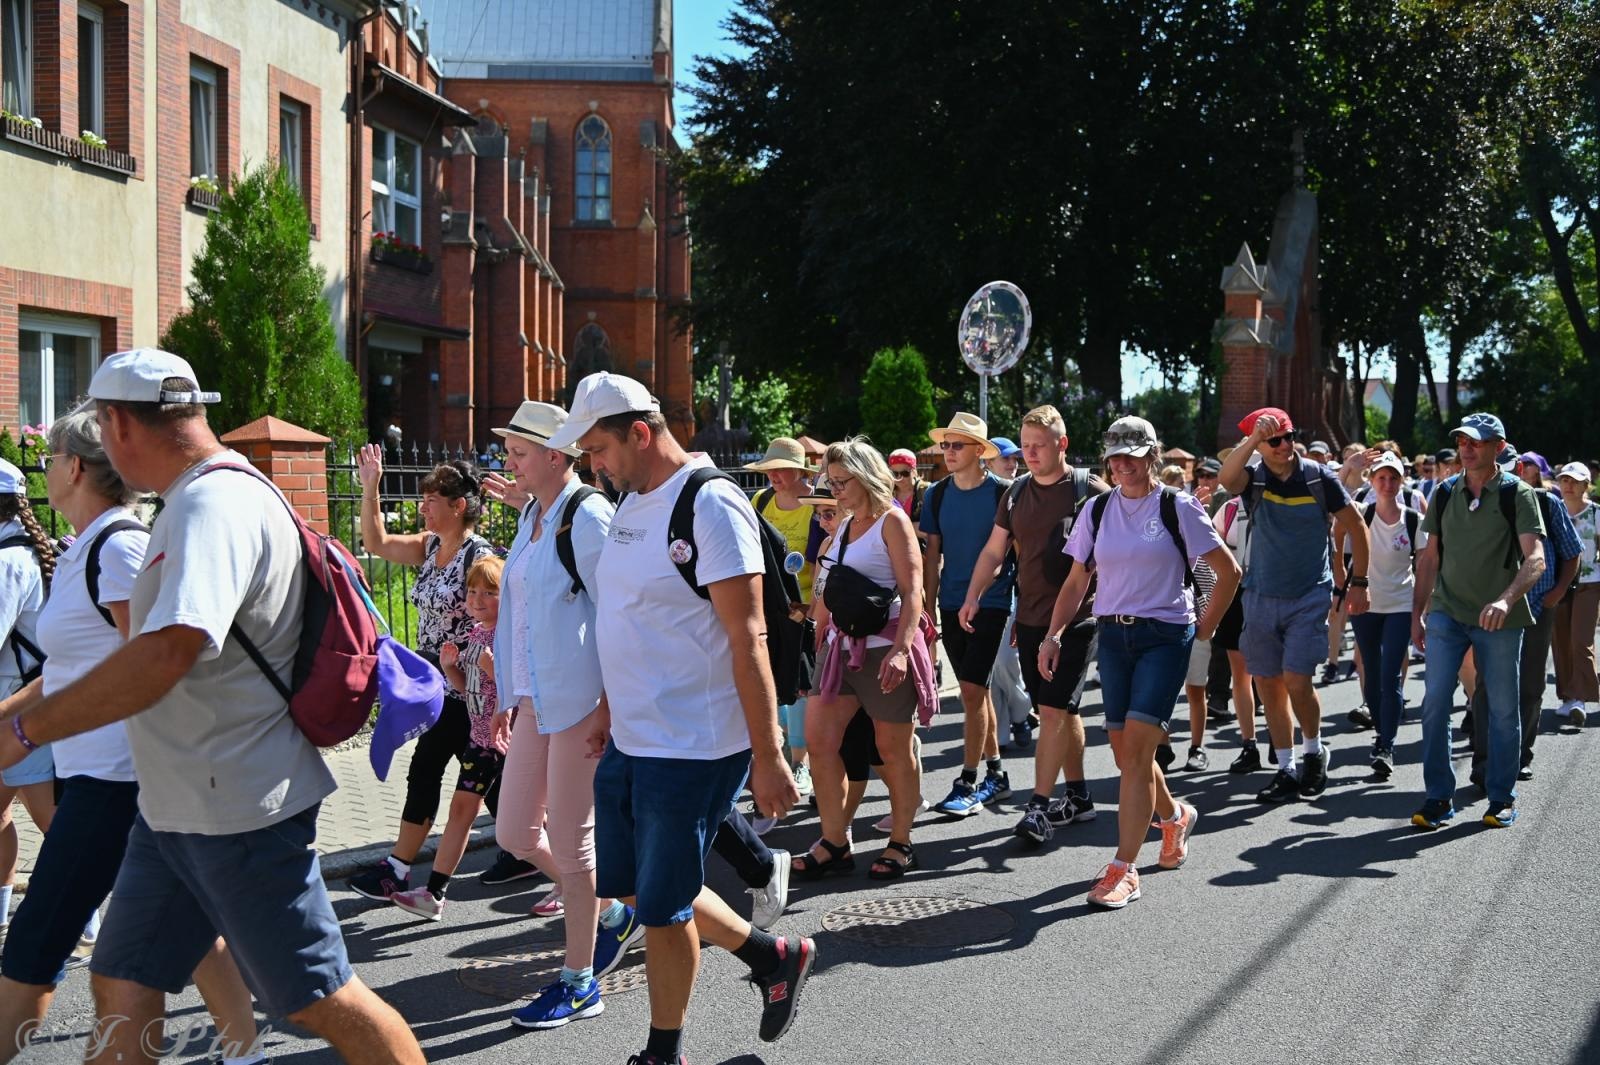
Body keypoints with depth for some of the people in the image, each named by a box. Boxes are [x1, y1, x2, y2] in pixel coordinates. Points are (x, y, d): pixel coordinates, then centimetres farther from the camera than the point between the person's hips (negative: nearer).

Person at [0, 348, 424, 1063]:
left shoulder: (214, 506, -21)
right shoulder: (199, 501, 12)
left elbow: (169, 652, -35)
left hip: (238, 810, -10)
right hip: (174, 808, 10)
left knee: (317, 997, 0)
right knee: (122, 984, 13)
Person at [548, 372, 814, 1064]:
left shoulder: (710, 505, -18)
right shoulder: (631, 503, 10)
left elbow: (746, 638, -20)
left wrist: (767, 757, -21)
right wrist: (609, 709, 21)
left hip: (693, 748, -9)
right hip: (630, 741, 9)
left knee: (662, 906, 2)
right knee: (630, 885, 18)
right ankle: (774, 957, 33)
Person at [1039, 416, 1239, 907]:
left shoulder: (1177, 507, -4)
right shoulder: (1098, 509, 8)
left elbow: (1229, 572, 1)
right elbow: (1076, 581, 11)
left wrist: (1205, 629, 1)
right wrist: (1053, 635, 0)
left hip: (1165, 636, -5)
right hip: (1114, 635, 5)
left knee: (1136, 747, -13)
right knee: (1125, 751, 9)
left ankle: (1123, 870, -10)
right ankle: (1174, 816, 39)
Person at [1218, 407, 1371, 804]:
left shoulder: (1319, 478, -5)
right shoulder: (1253, 479, -2)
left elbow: (1356, 527, 5)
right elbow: (1226, 478, -27)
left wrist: (1358, 583, 4)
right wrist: (1254, 438, -38)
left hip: (1309, 596, -3)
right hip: (1262, 596, 3)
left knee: (1296, 681, -12)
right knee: (1268, 684, 6)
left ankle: (1314, 751, 15)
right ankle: (1286, 769, 18)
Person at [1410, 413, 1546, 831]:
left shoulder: (1516, 494, -5)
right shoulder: (1444, 494, 8)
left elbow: (1535, 558, -15)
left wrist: (1506, 599, -31)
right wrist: (1417, 614, 9)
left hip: (1499, 619, -3)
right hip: (1447, 613, 3)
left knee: (1502, 710, 5)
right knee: (1434, 702, -6)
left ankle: (1502, 798, 18)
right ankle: (1439, 797, 3)